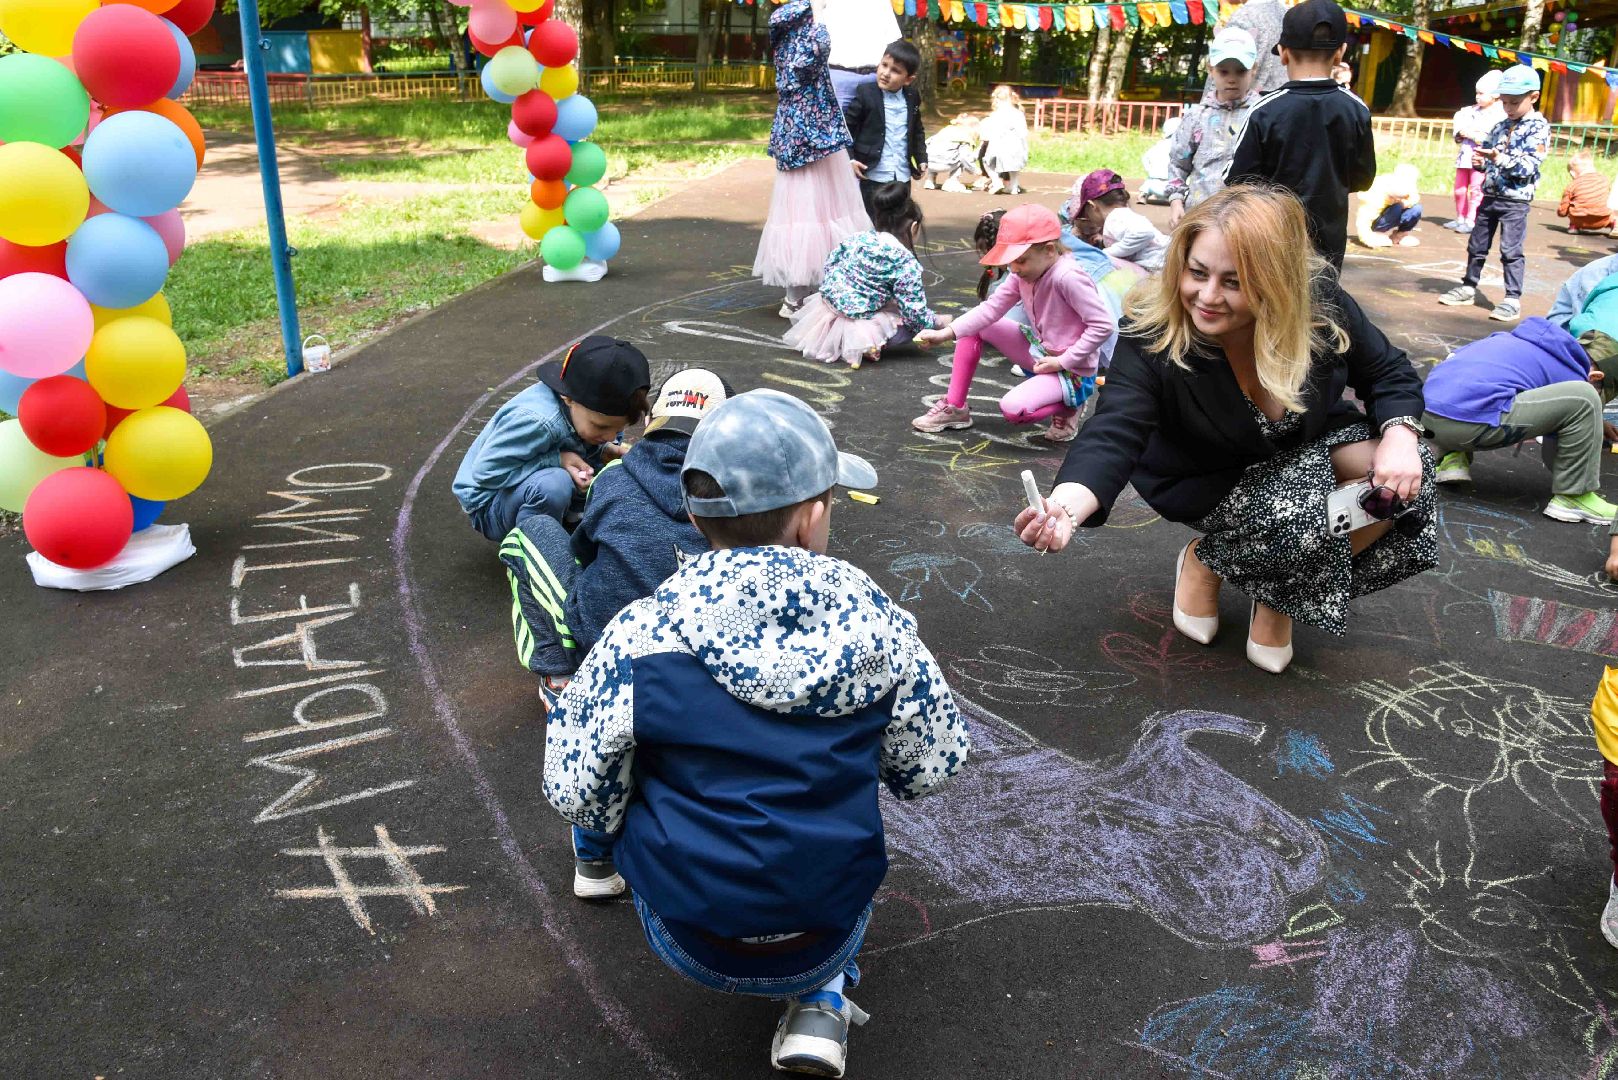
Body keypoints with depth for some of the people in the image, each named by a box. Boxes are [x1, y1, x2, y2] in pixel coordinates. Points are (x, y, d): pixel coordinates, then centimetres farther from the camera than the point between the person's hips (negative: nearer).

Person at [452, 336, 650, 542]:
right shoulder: (535, 420, -35)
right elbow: (485, 472, -29)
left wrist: (606, 450, -18)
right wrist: (557, 459, -33)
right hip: (489, 504, -7)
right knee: (554, 484, -37)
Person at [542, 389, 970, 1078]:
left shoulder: (640, 640, -17)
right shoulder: (875, 622, -12)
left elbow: (578, 795, -8)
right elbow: (929, 770, 0)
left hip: (690, 946, 0)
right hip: (827, 939, 1)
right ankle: (822, 999, 19)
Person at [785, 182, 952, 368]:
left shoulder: (857, 238, 5)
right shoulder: (906, 261, -10)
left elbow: (830, 262, 15)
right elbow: (914, 310, -9)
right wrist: (937, 321, 10)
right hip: (858, 321, -7)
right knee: (913, 323, 9)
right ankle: (864, 342, -7)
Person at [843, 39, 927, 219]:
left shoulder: (912, 97, 6)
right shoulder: (865, 93, -7)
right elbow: (845, 125, -7)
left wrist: (921, 158, 11)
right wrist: (849, 158, -15)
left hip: (903, 177, 5)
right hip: (872, 177, -4)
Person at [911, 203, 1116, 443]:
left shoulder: (1068, 277, -27)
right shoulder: (1025, 273, -5)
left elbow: (1103, 326, -27)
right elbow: (992, 307, -7)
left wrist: (1062, 361, -22)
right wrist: (945, 333, -16)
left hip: (1072, 370, -8)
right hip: (1039, 350, 8)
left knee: (1013, 409, -31)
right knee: (974, 326, 3)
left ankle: (1066, 406, 1)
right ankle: (954, 407, 10)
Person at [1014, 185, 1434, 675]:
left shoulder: (1320, 304, -22)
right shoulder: (1150, 337, -31)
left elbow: (1389, 373, -5)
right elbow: (1114, 433, -43)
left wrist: (1400, 435, -26)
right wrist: (1066, 506, -63)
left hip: (1308, 447, 4)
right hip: (1213, 483, -4)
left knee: (1403, 481, -22)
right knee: (1308, 518, -31)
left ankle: (1279, 592, 0)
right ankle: (1205, 561, 2)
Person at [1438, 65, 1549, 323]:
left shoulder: (1538, 128, -10)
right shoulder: (1501, 126, 10)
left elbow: (1529, 166, -19)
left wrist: (1500, 159, -30)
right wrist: (1480, 161, -2)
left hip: (1516, 199, -7)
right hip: (1490, 195, 7)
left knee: (1511, 250, -6)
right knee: (1477, 245, 14)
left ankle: (1513, 299, -2)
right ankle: (1468, 288, 27)